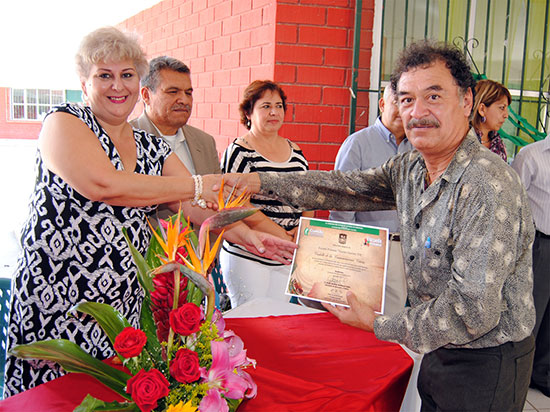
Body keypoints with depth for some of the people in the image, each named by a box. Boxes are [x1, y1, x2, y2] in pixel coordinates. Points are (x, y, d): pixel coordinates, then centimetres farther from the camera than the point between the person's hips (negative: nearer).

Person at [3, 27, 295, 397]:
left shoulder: (153, 149, 12)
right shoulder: (64, 123, -5)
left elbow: (197, 205, 9)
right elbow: (101, 184, -22)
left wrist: (245, 234, -9)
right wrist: (194, 184, -16)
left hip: (123, 304, 5)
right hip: (55, 302, -4)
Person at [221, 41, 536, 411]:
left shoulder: (488, 186, -28)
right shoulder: (409, 169, -2)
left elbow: (473, 311, -29)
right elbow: (345, 188, 8)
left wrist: (379, 325, -19)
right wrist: (259, 182, 1)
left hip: (486, 366, -7)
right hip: (438, 350, 7)